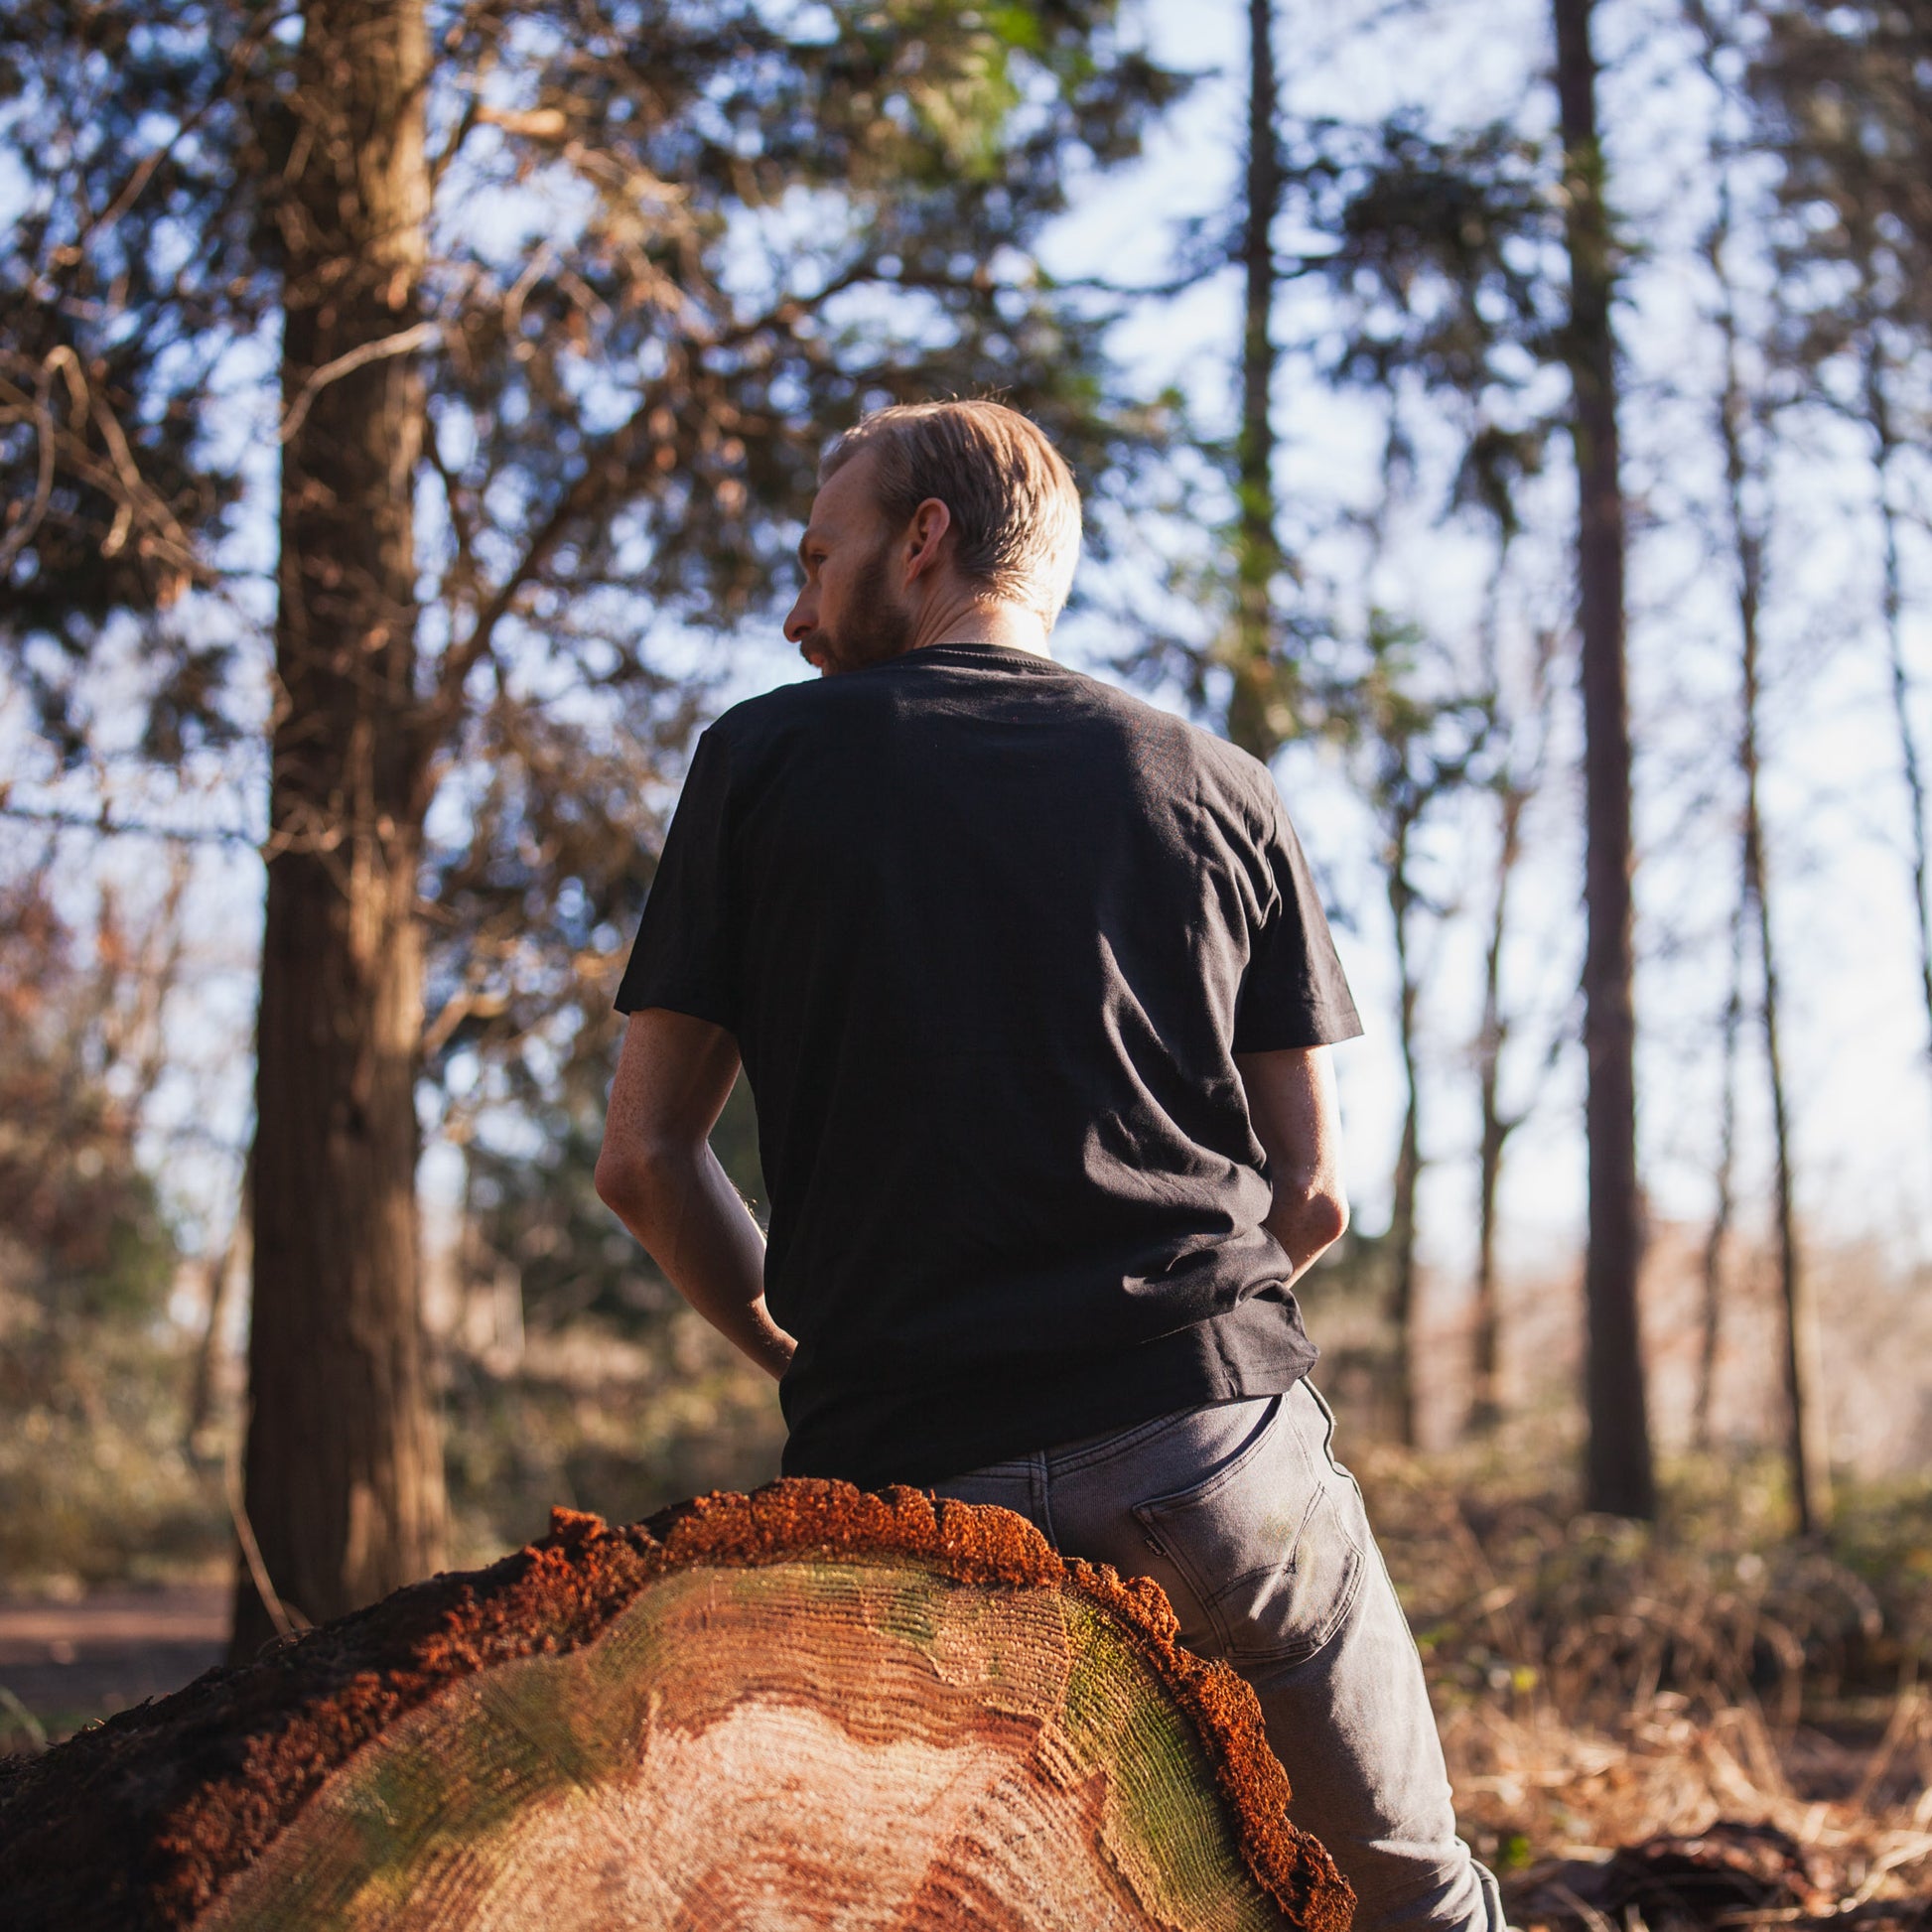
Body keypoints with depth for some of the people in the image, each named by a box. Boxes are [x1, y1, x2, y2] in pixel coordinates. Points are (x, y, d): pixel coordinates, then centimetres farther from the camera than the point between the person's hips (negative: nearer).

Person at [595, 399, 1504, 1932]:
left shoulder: (765, 757, 9)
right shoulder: (1225, 792, 13)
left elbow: (644, 1158, 7)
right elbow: (1314, 1190, 10)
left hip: (909, 1485, -1)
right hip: (1221, 1438, 1)